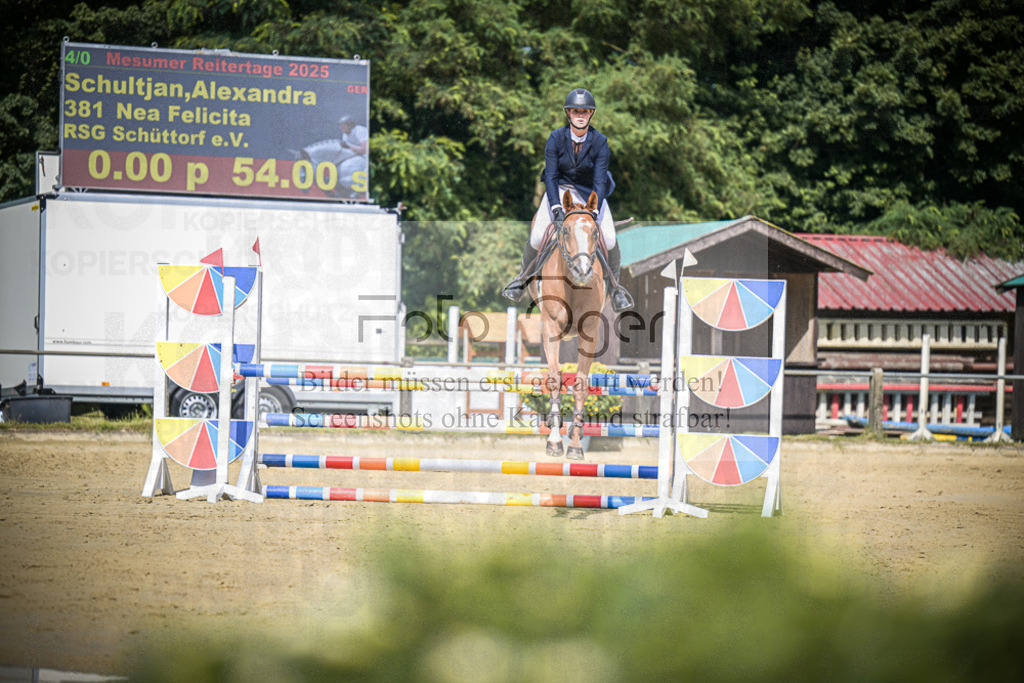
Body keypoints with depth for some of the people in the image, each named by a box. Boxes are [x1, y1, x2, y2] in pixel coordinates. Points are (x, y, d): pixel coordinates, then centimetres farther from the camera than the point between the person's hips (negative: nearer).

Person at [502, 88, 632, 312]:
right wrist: (556, 208, -29)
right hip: (560, 189, 0)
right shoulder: (556, 138, -15)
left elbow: (600, 181, -18)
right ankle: (522, 277, 13)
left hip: (591, 192, 0)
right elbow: (551, 176, -16)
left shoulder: (600, 142, -15)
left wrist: (594, 211, -31)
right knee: (537, 237, -16)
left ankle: (616, 287, 6)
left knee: (609, 240, -19)